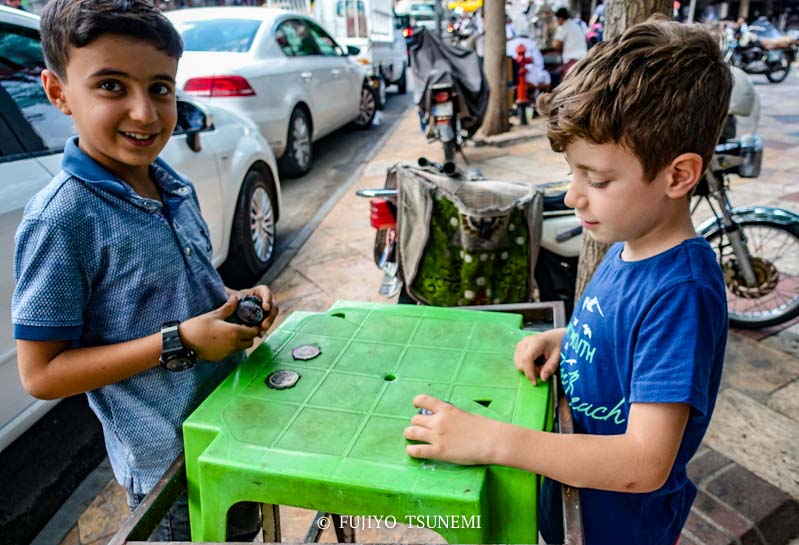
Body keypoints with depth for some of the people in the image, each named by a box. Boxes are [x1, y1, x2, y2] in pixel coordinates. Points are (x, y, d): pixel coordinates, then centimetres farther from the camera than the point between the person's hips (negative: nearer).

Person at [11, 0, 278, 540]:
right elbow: (41, 374, -19)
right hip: (166, 461, -6)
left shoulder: (177, 188, -2)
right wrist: (178, 344, -26)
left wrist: (240, 300, -7)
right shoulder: (61, 218, -22)